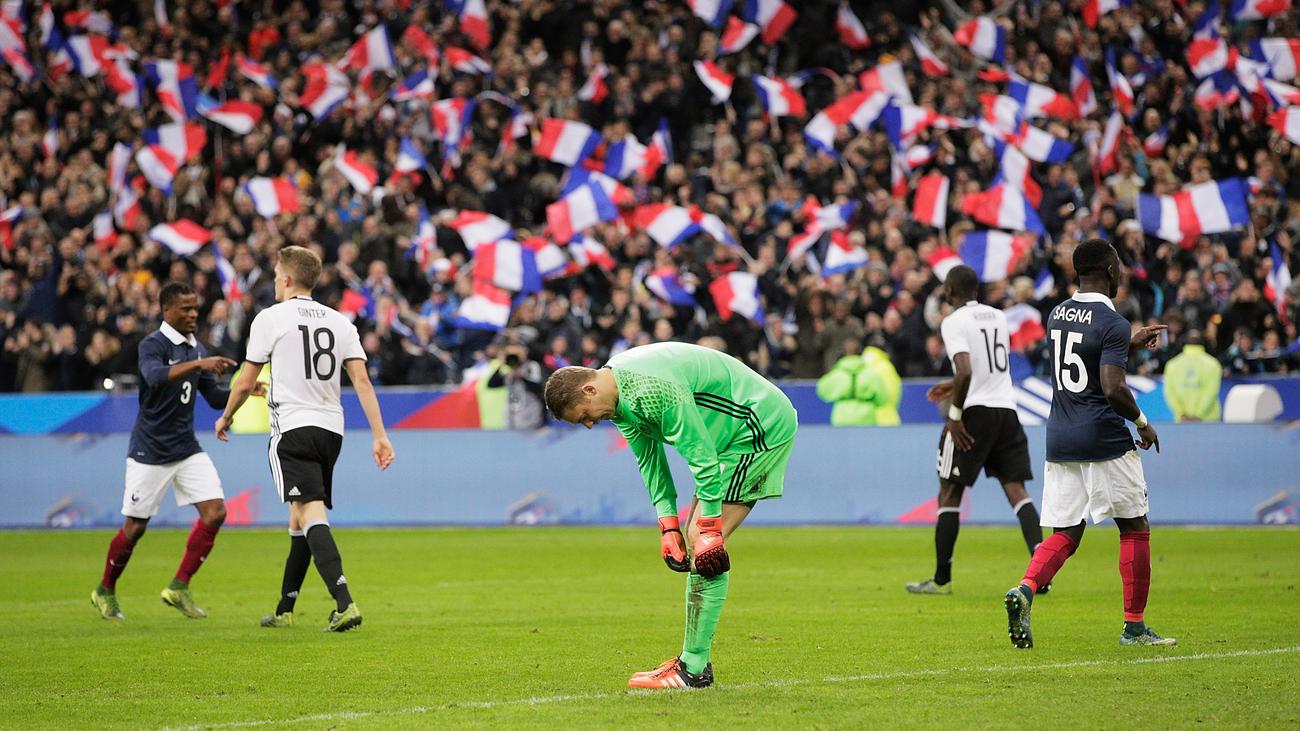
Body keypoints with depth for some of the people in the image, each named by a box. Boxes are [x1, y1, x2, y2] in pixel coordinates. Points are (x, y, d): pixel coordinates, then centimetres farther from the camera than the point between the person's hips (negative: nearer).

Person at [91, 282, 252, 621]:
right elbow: (156, 376, -36)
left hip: (187, 449, 6)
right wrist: (199, 363, -46)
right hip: (150, 451, -6)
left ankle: (179, 588, -1)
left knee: (215, 511, -10)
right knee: (135, 527, 2)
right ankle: (105, 592, 24)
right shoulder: (152, 345, -13)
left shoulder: (196, 349, 9)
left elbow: (215, 398, 15)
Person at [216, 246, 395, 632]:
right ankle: (284, 611, 25)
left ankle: (345, 604, -33)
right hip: (331, 429, 6)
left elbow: (245, 384, 2)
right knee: (299, 518, 17)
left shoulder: (271, 318, -2)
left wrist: (226, 418, 20)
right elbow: (362, 380, 2)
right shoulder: (340, 322, 11)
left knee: (312, 513, -16)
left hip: (293, 427, -6)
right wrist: (379, 436, 1)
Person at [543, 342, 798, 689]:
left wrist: (709, 528, -23)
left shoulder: (653, 389, -29)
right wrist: (668, 525, 3)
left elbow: (701, 456, -26)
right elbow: (648, 458, 10)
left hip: (762, 428, -10)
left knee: (702, 543, -15)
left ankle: (694, 667, -14)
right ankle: (694, 659, 13)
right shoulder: (619, 392, 3)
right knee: (694, 539, 9)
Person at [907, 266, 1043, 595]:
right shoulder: (998, 317, 14)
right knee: (1017, 491, 2)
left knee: (949, 494, 4)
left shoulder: (954, 322, -8)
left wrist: (954, 414, -13)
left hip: (975, 411, -6)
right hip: (1007, 408, 6)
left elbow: (965, 372, -21)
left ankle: (941, 579, 7)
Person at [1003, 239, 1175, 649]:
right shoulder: (1112, 323, -13)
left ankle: (1025, 589, -19)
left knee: (1065, 534, 8)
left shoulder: (1057, 315, 10)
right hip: (1104, 440, -6)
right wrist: (1142, 422, -5)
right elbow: (1113, 389, -21)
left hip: (1060, 441, 6)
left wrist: (1130, 344, 30)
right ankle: (1134, 626, 10)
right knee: (1134, 527, 7)